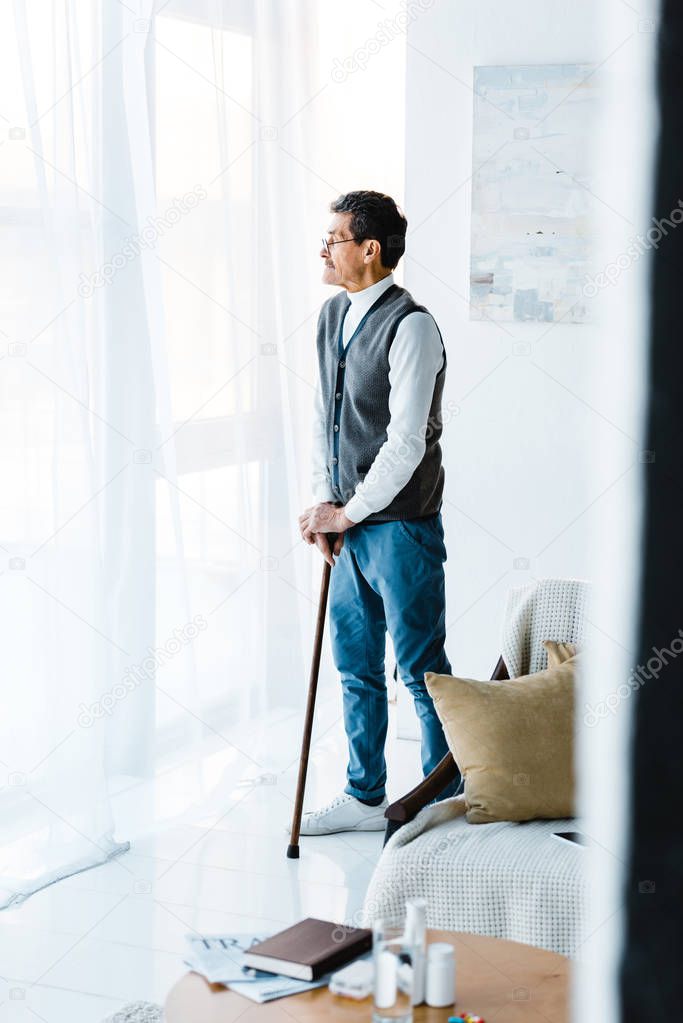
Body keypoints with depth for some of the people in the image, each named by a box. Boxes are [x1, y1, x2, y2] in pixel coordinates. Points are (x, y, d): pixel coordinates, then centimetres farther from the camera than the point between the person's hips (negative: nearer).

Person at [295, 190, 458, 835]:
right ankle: (365, 799, 30)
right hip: (348, 524, 8)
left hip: (400, 526, -8)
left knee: (421, 671, 2)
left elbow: (406, 442, -19)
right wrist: (323, 503, 5)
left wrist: (348, 514, -12)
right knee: (355, 668, 16)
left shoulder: (410, 326, -17)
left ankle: (447, 801, 18)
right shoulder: (333, 315, 9)